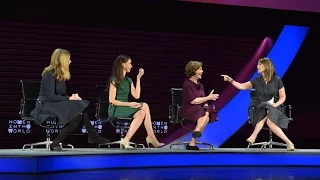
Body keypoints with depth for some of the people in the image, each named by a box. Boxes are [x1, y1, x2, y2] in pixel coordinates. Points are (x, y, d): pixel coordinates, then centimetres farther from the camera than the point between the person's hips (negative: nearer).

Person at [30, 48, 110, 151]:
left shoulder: (61, 75, 14)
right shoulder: (49, 74, -12)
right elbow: (51, 97, -19)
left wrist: (72, 96, -4)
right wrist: (70, 98, -15)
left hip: (57, 105, 8)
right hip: (46, 107, -8)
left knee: (81, 112, -16)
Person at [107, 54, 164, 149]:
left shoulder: (128, 80, 17)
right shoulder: (114, 80, -6)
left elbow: (136, 95, 5)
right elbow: (112, 100, -13)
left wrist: (138, 78, 7)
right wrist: (129, 104, -21)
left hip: (125, 108, 8)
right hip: (115, 110, -8)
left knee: (142, 113, -22)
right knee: (144, 106, -25)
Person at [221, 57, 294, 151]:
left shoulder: (277, 80, -1)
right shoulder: (256, 81, 6)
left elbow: (282, 97, 1)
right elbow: (242, 86, -1)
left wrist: (276, 104, -17)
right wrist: (231, 80, -14)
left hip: (274, 109, -2)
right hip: (261, 109, 2)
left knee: (270, 121, -36)